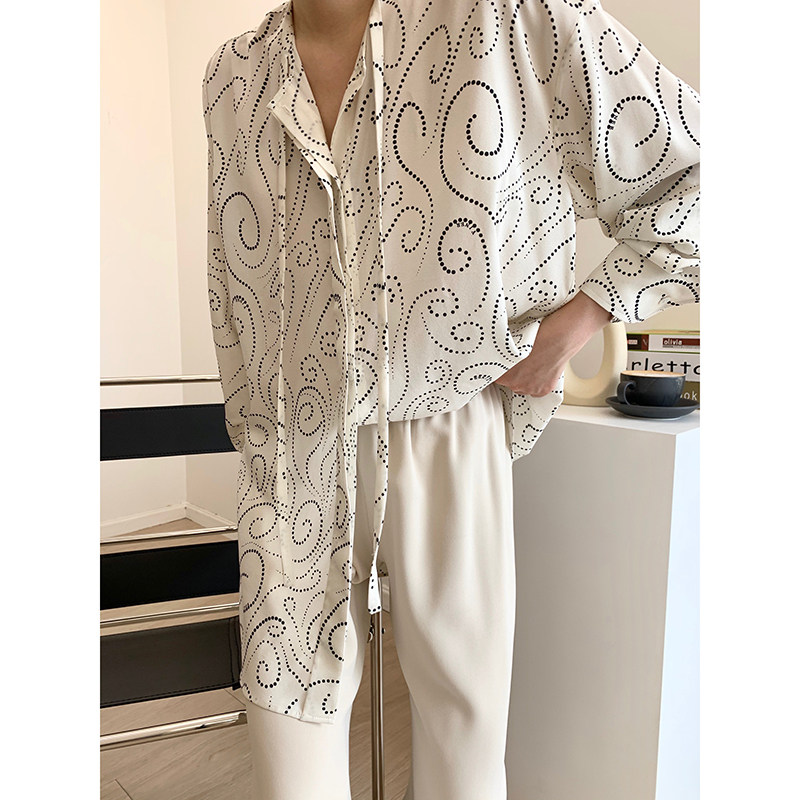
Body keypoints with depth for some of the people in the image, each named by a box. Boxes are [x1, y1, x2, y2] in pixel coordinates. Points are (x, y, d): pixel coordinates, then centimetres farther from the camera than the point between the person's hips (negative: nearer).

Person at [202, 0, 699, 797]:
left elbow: (696, 169, -1)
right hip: (294, 465, 3)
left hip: (446, 451, -2)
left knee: (463, 716, 15)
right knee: (291, 734, 14)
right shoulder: (232, 77, 8)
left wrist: (575, 321, -9)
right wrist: (257, 446, 14)